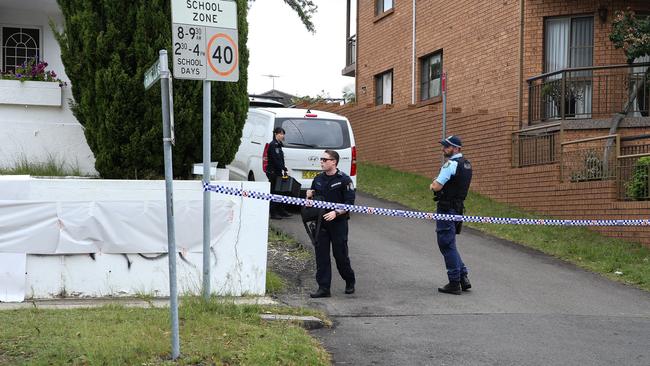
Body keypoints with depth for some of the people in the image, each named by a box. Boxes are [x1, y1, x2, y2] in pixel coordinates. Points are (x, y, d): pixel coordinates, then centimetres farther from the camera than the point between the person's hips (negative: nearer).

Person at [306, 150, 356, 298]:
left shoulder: (344, 180, -8)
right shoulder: (318, 179, 10)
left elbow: (350, 202, -11)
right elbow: (312, 200, 23)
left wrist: (336, 213, -23)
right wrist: (310, 195, 0)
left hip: (339, 222, -5)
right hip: (321, 221, 5)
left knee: (340, 254, 2)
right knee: (321, 254, 2)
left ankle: (350, 282, 26)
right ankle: (323, 288, 6)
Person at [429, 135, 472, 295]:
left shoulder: (451, 164, -17)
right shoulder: (466, 164, 13)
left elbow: (437, 186, -20)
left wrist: (433, 185, 3)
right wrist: (436, 184, 7)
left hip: (446, 209, -9)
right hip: (457, 208, 9)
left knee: (447, 245, -2)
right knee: (449, 244, 19)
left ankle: (454, 283, 0)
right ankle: (463, 277, 14)